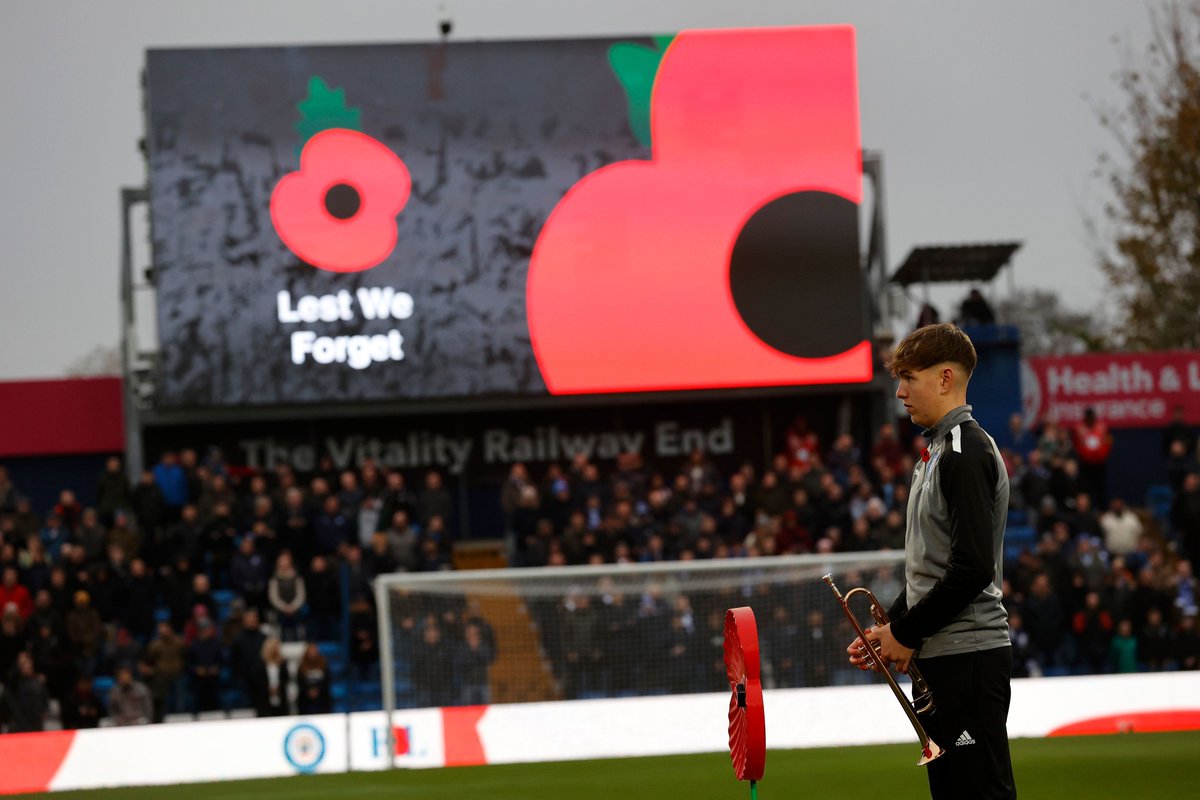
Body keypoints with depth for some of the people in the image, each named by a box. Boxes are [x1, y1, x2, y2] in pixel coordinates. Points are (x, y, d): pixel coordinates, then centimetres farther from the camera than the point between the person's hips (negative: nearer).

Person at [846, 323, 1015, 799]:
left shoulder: (967, 454, -13)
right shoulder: (938, 452, 19)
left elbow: (972, 568, -21)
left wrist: (907, 632, -13)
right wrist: (890, 628, 12)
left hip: (968, 658, -10)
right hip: (940, 656, 10)